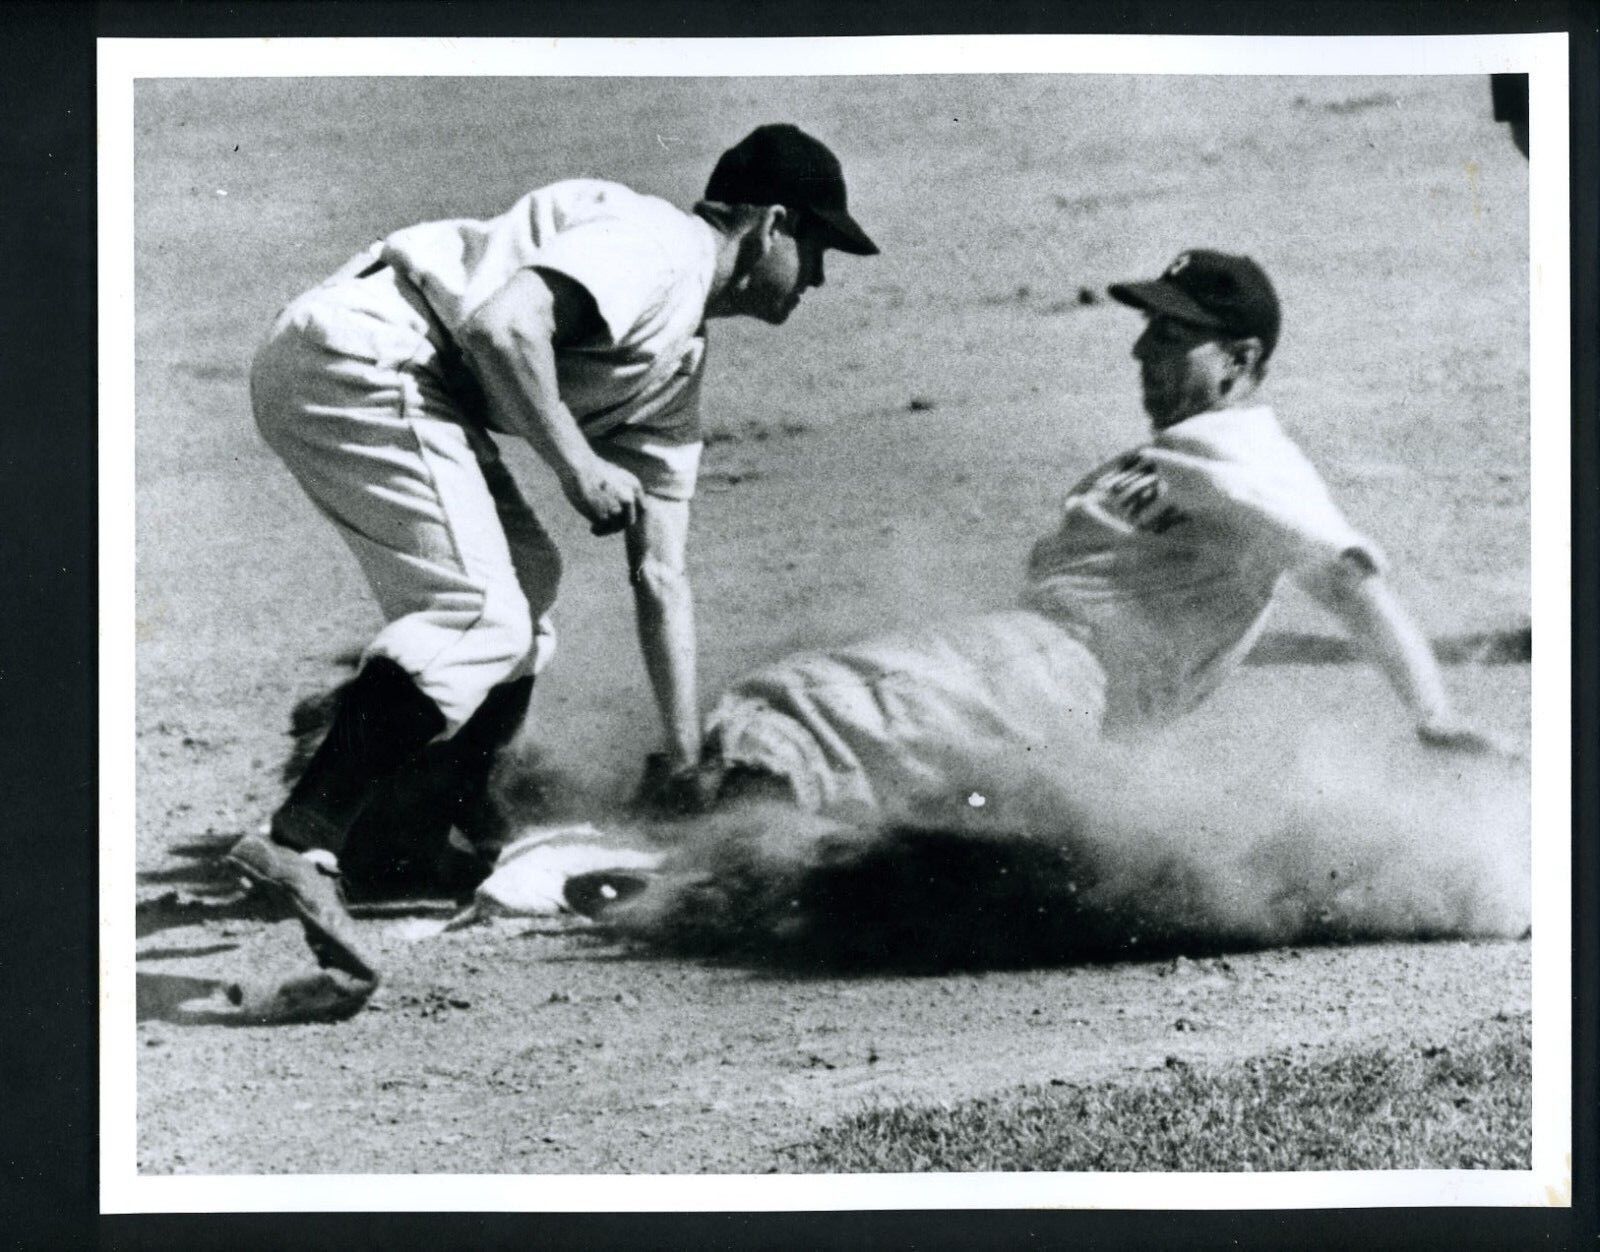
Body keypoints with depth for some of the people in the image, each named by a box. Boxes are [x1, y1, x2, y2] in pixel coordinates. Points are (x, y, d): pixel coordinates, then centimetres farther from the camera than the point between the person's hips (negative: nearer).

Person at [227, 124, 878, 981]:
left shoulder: (678, 366, 21)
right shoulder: (654, 245, -8)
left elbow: (659, 578, 22)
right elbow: (502, 323, -25)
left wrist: (686, 765, 20)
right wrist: (576, 464, -16)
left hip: (407, 391, 11)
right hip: (355, 356, -11)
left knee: (524, 581, 19)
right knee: (483, 614, -17)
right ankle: (297, 845, -25)